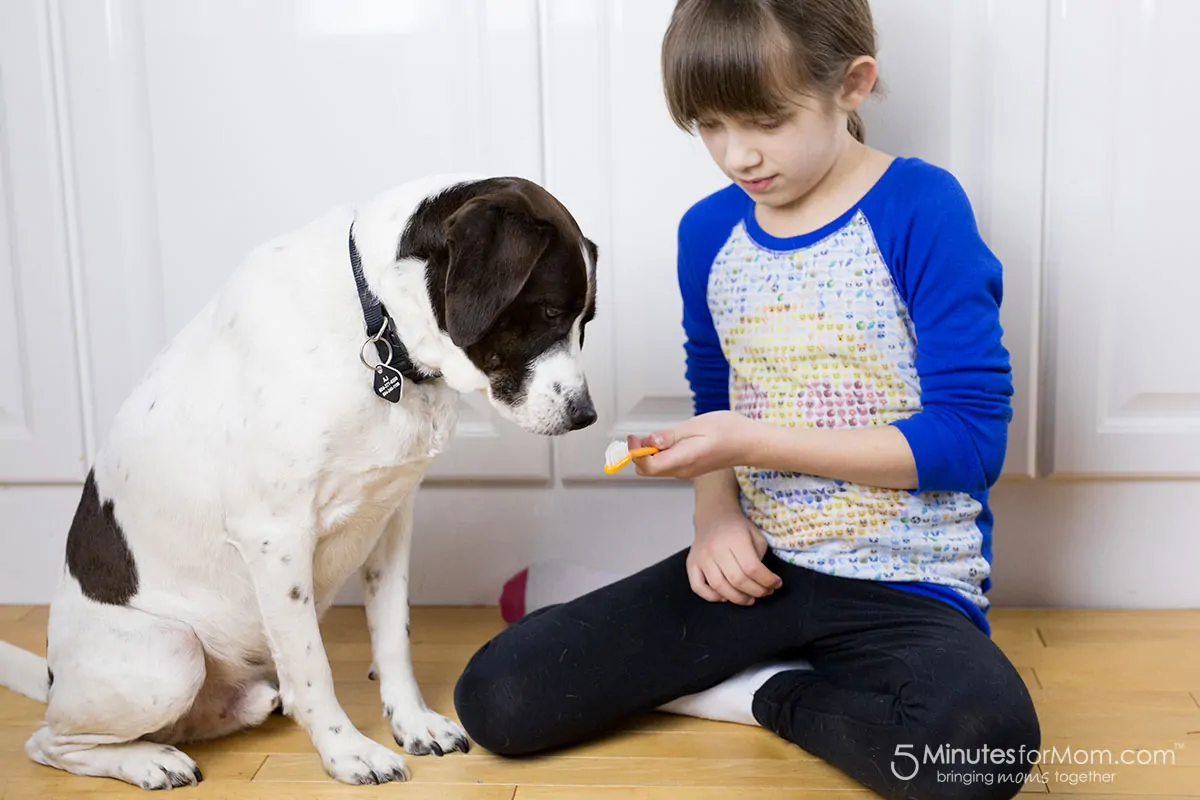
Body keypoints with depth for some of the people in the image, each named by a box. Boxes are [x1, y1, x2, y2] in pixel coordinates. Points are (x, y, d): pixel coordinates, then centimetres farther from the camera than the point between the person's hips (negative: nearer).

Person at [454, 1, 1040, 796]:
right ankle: (787, 671, 0)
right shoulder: (709, 231, 5)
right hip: (751, 563, 4)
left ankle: (776, 695, -7)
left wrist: (756, 441, -18)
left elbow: (970, 437, -14)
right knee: (497, 699, -9)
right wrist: (716, 512, -2)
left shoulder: (920, 208, -11)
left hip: (903, 582, -4)